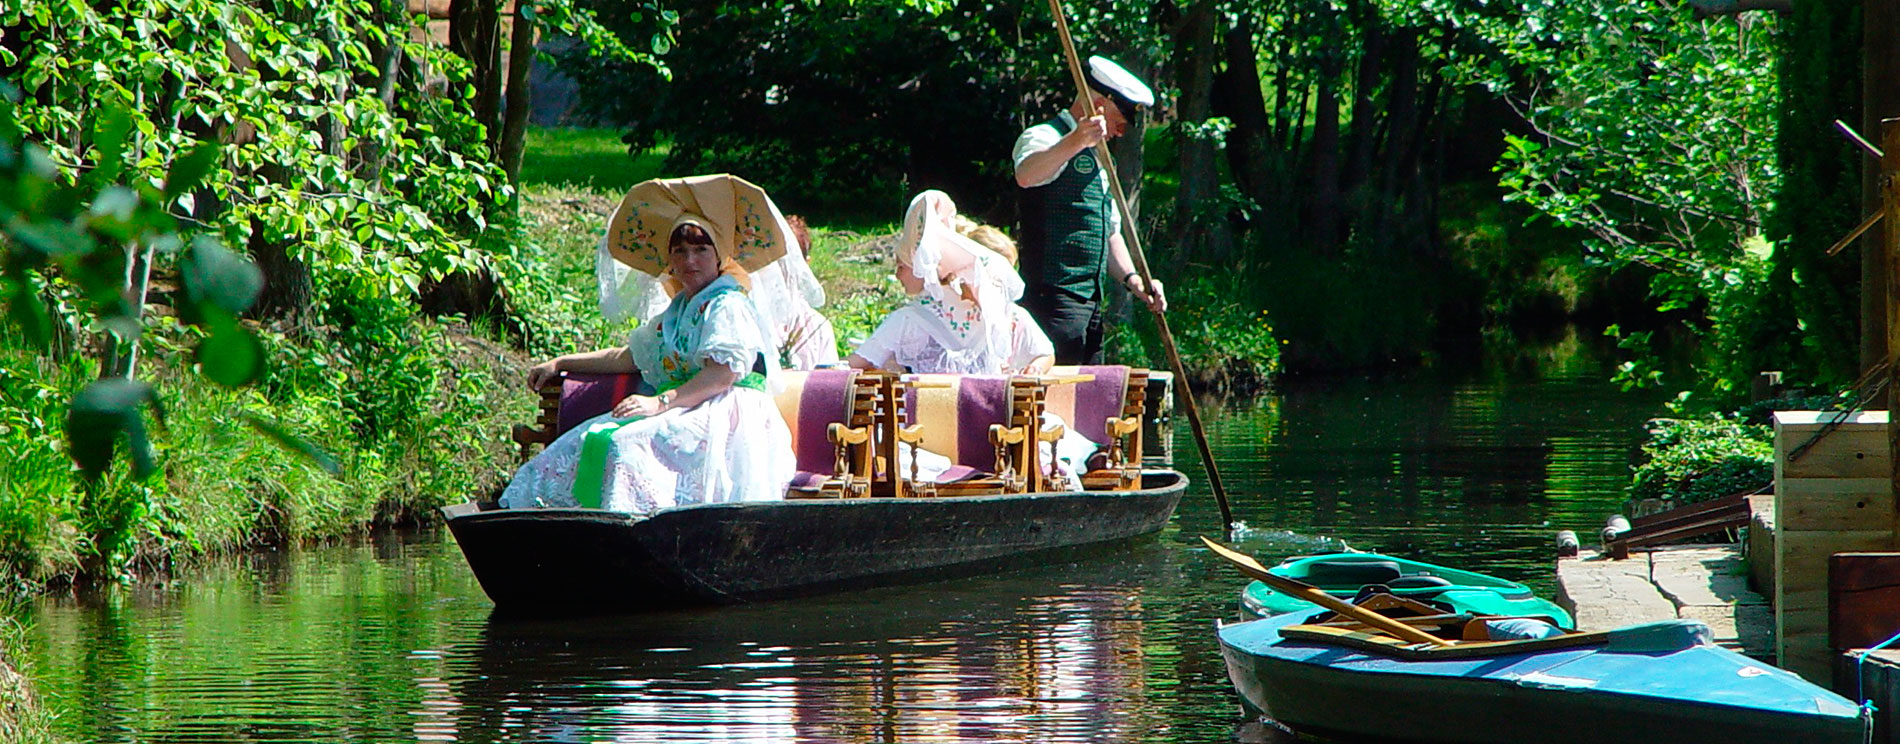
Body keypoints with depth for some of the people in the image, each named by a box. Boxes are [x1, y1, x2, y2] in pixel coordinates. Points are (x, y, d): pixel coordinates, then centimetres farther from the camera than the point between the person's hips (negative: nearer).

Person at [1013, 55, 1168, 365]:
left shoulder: (1097, 159, 25)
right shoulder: (1046, 138, -5)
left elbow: (1111, 232, 28)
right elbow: (1025, 175, -30)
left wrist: (1131, 278, 11)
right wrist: (1074, 142, -46)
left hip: (1091, 302, 10)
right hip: (1055, 298, -10)